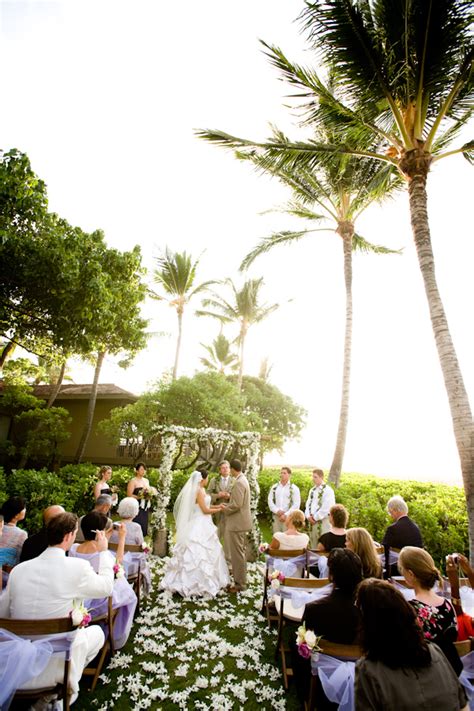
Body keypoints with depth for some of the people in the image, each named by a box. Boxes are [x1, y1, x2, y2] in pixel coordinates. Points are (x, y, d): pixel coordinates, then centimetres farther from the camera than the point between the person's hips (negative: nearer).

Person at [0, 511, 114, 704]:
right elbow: (106, 587, -1)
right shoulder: (78, 567, -20)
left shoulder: (18, 569, -8)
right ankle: (66, 686, 15)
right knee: (97, 631, 22)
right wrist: (103, 552, 8)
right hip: (53, 667, -4)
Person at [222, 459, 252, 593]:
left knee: (237, 553, 0)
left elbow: (237, 504, -27)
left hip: (237, 523, -11)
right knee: (241, 551, 22)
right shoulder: (242, 480, 9)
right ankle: (241, 576, 37)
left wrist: (225, 509, -11)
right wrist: (228, 505, 10)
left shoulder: (238, 482, -23)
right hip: (241, 521, 11)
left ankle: (239, 583, 10)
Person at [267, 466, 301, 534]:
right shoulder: (274, 487, 9)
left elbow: (296, 504, -6)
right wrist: (277, 511, -8)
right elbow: (270, 501, 6)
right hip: (276, 516, 3)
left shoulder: (294, 488, -1)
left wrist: (286, 515, -11)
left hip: (288, 517, -3)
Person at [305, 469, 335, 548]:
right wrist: (308, 516, -3)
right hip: (312, 521, 7)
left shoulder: (328, 490, -10)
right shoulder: (312, 490, 14)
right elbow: (308, 504, 13)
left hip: (323, 521, -7)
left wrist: (315, 517, -12)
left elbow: (326, 508, -16)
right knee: (313, 544, 12)